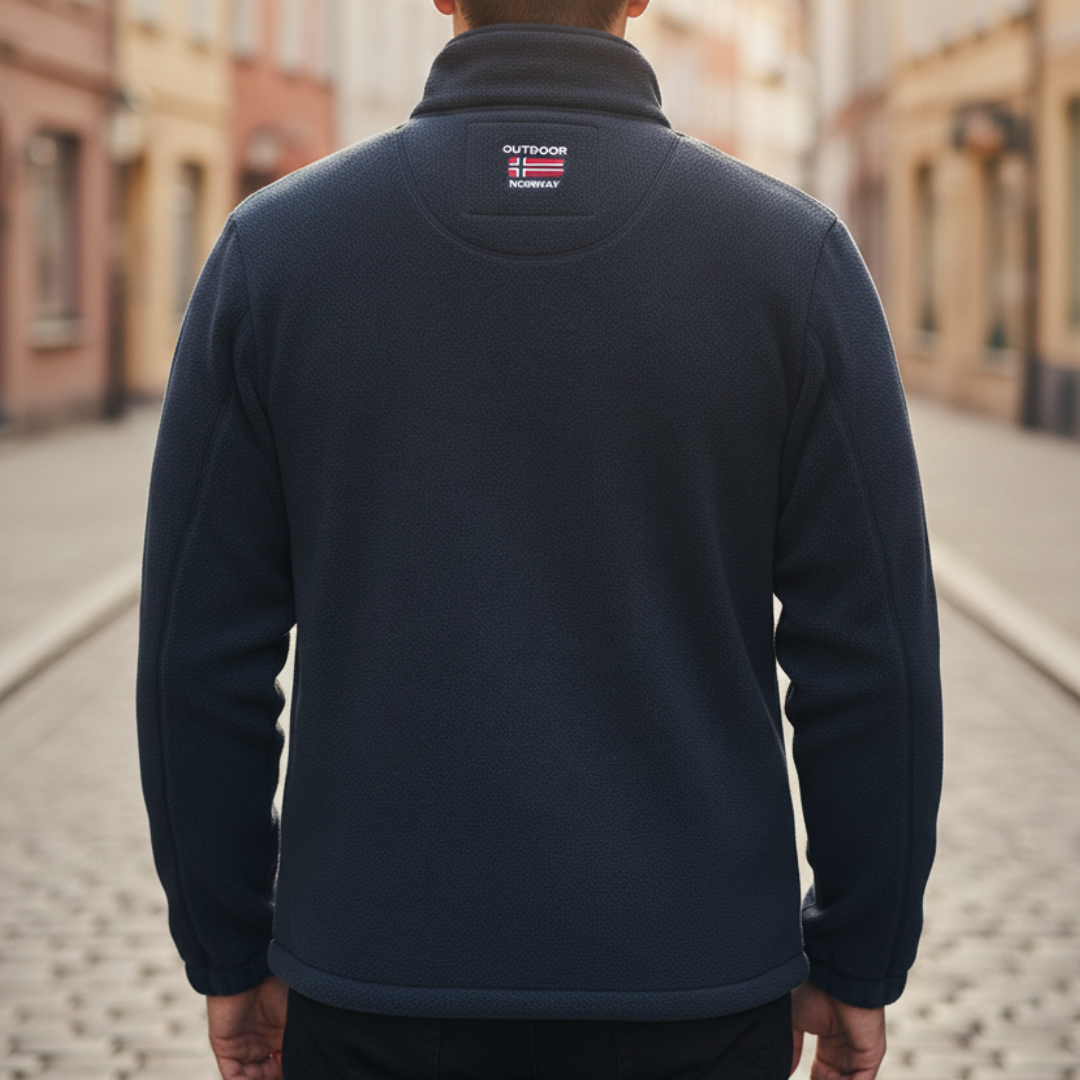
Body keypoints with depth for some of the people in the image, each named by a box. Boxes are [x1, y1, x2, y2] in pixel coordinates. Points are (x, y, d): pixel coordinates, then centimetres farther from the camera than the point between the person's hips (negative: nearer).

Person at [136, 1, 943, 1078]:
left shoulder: (273, 248, -6)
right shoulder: (793, 255, -8)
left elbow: (203, 647, -3)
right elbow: (870, 654, -7)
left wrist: (230, 953, 8)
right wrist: (858, 966, 5)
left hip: (383, 982, 1)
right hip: (689, 984, 0)